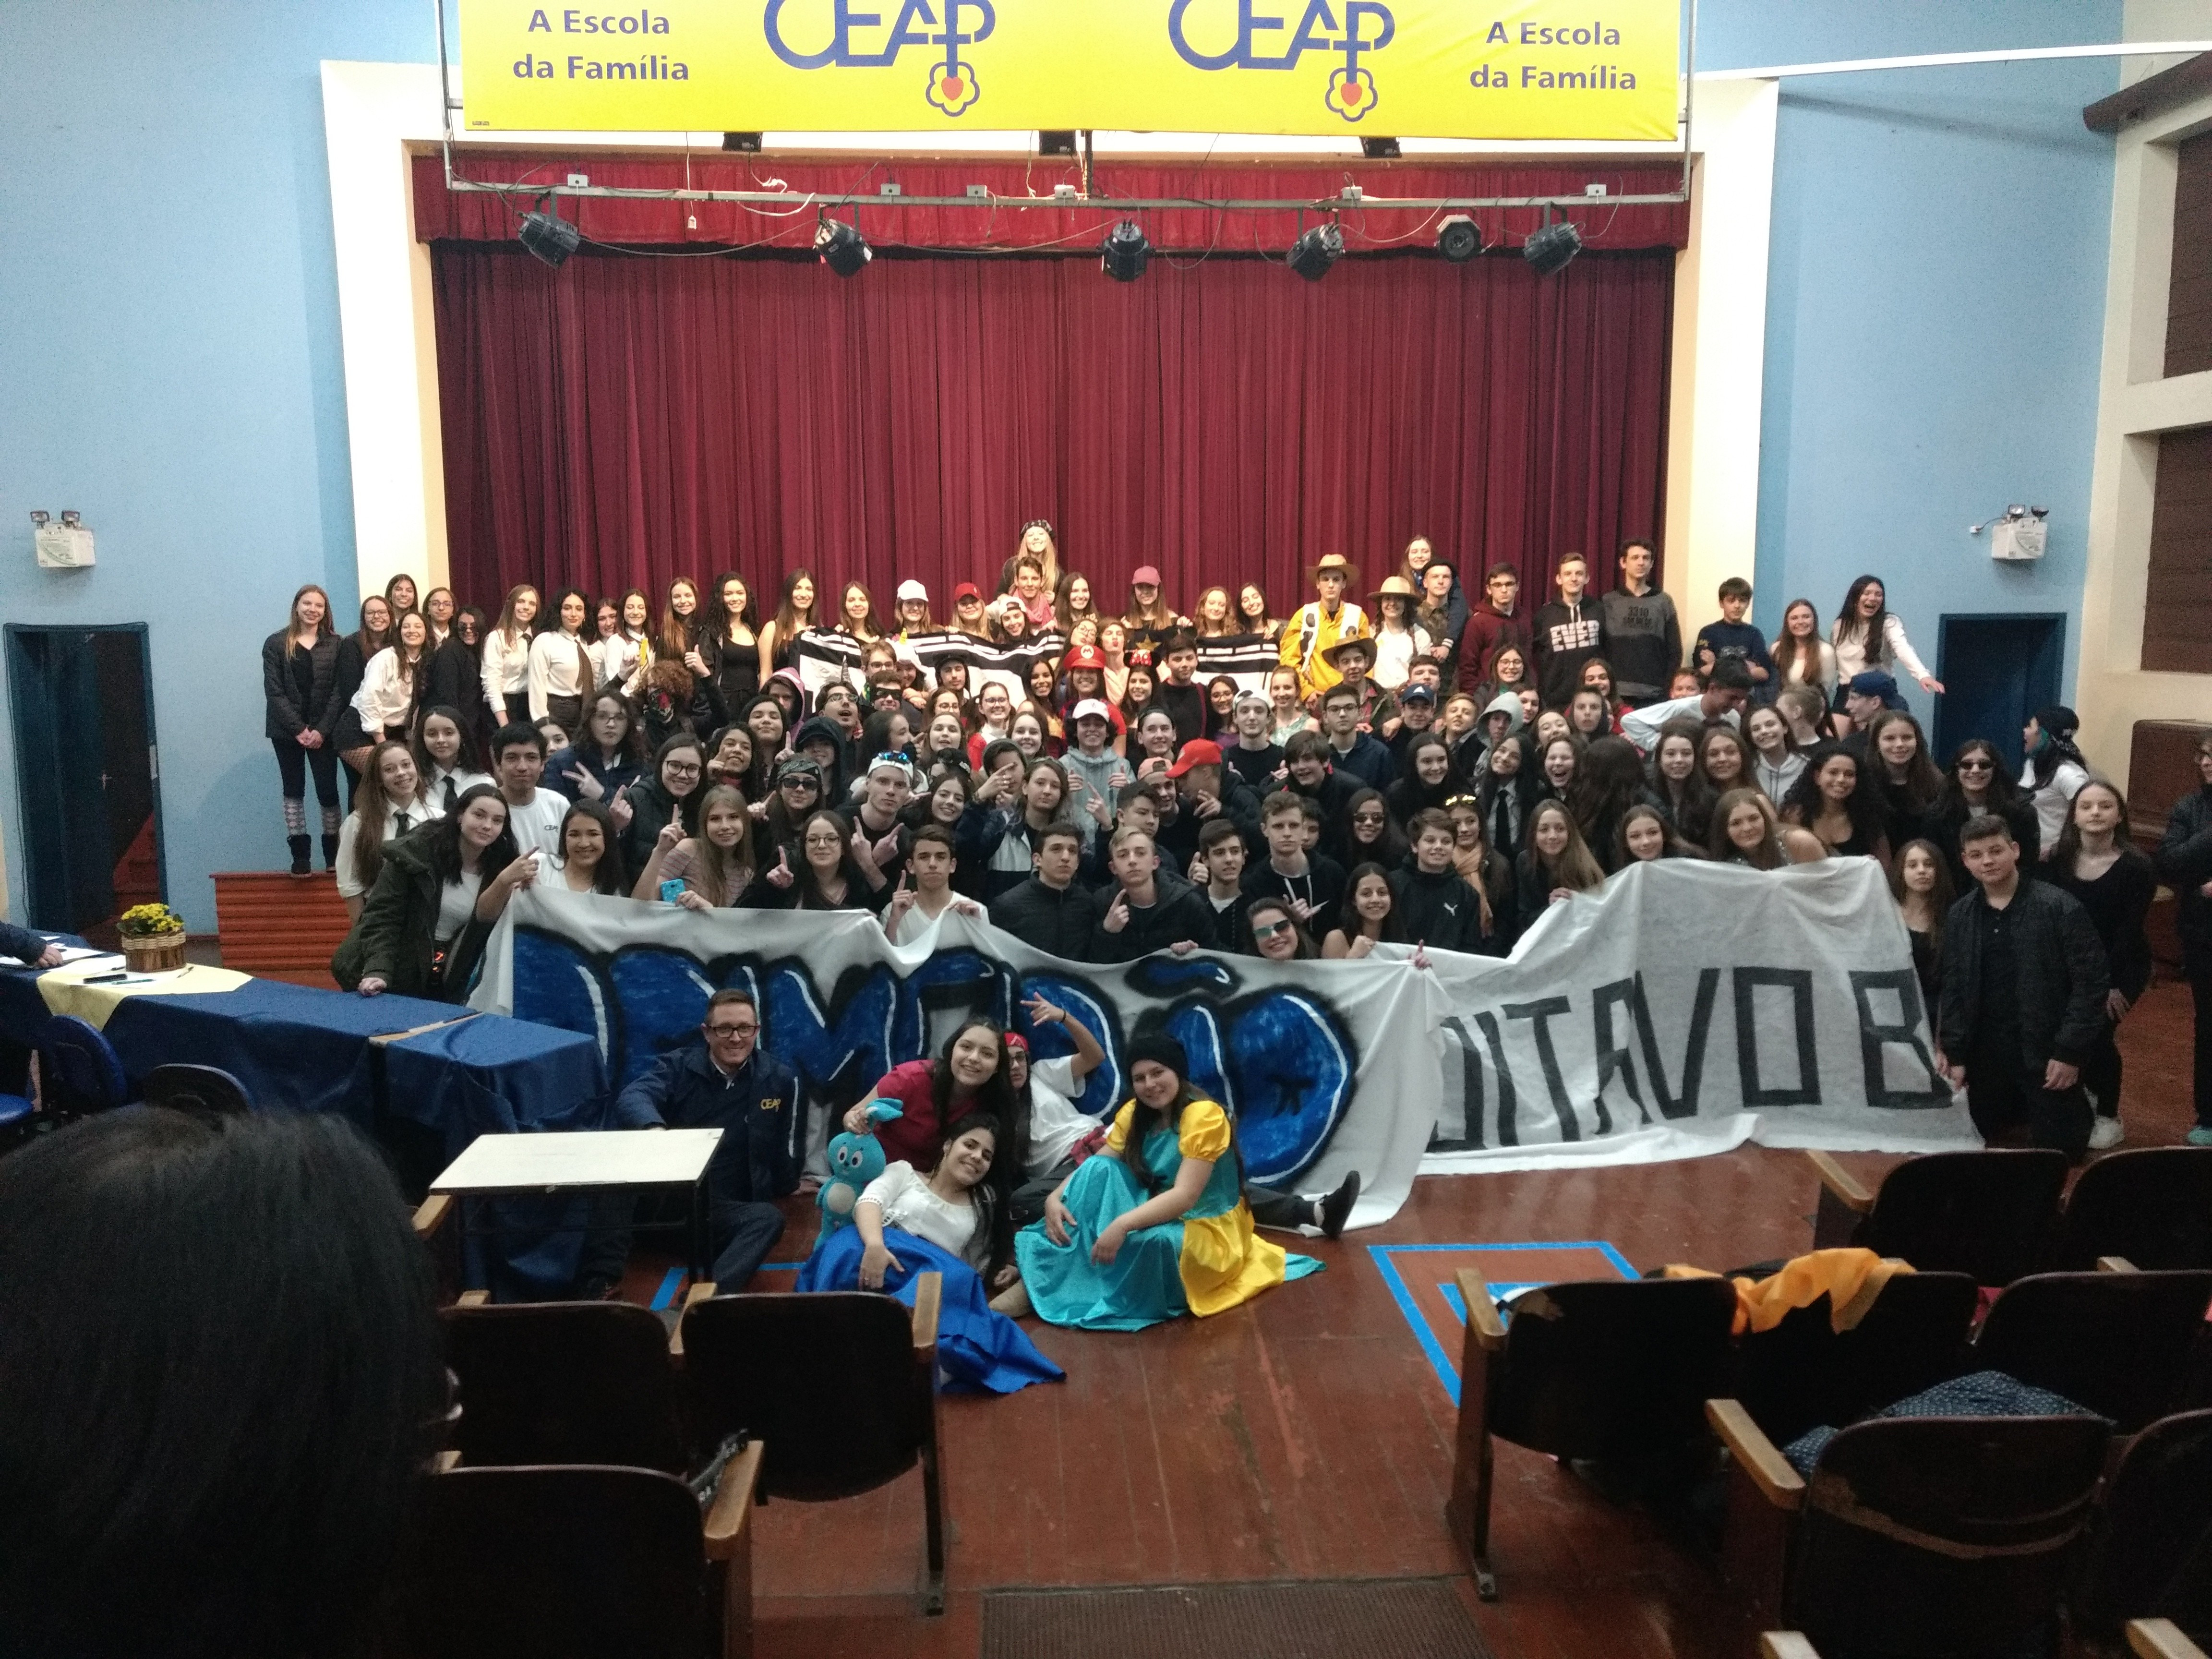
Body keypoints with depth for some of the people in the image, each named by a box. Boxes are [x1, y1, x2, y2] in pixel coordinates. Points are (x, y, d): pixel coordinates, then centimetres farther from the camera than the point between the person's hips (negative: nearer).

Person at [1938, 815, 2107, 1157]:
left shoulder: (2060, 907, -11)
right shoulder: (1959, 917, 3)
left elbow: (2091, 982, -12)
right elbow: (1953, 990, 7)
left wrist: (2070, 1051, -15)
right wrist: (1955, 1054, 2)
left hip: (2047, 1053, -4)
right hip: (1985, 1055, 4)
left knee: (2056, 1150, 3)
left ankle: (2075, 1107, 35)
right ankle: (2023, 1111, 39)